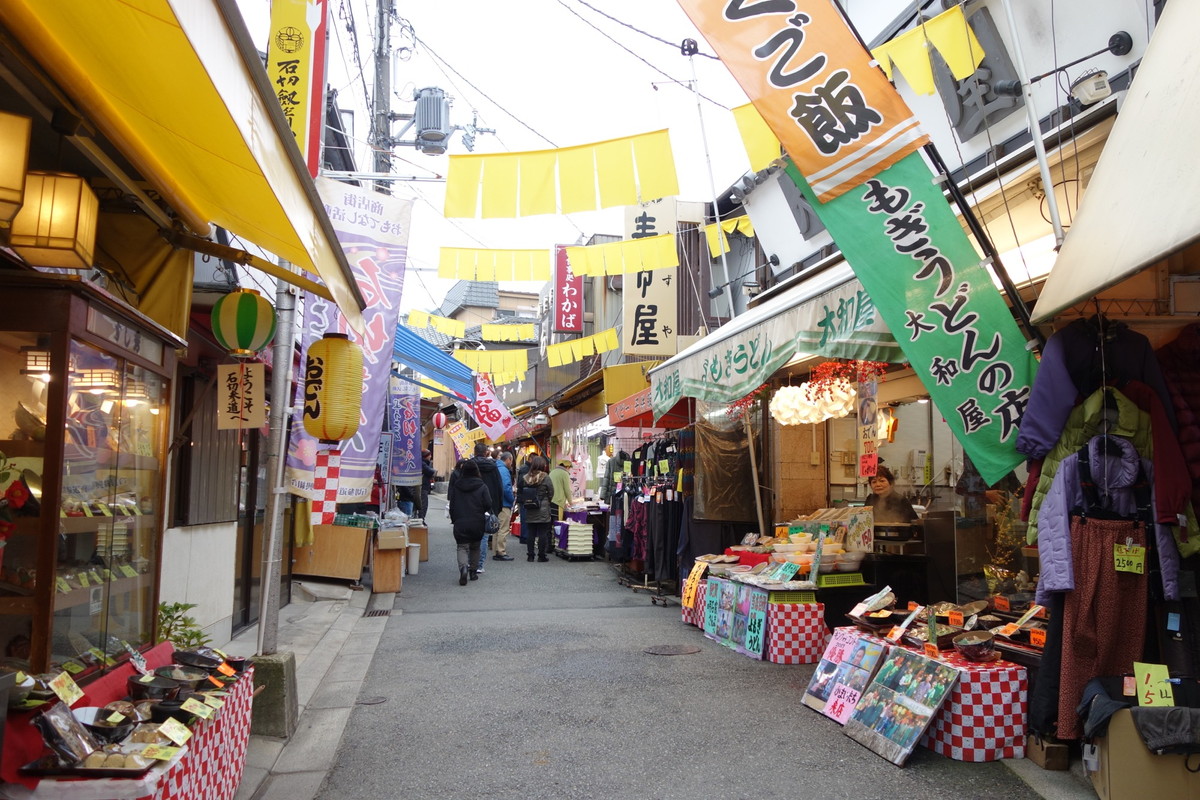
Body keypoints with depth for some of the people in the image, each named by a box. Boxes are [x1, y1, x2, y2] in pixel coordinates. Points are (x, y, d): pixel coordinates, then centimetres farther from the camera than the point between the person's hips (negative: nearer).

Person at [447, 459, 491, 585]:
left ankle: (463, 567, -25)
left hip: (460, 523, 0)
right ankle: (473, 572, 21)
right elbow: (488, 505, -9)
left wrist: (453, 519, 15)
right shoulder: (482, 486, -5)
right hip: (477, 523, 0)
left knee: (462, 547, 1)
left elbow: (451, 504, 4)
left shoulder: (455, 485, 0)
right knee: (475, 547, 18)